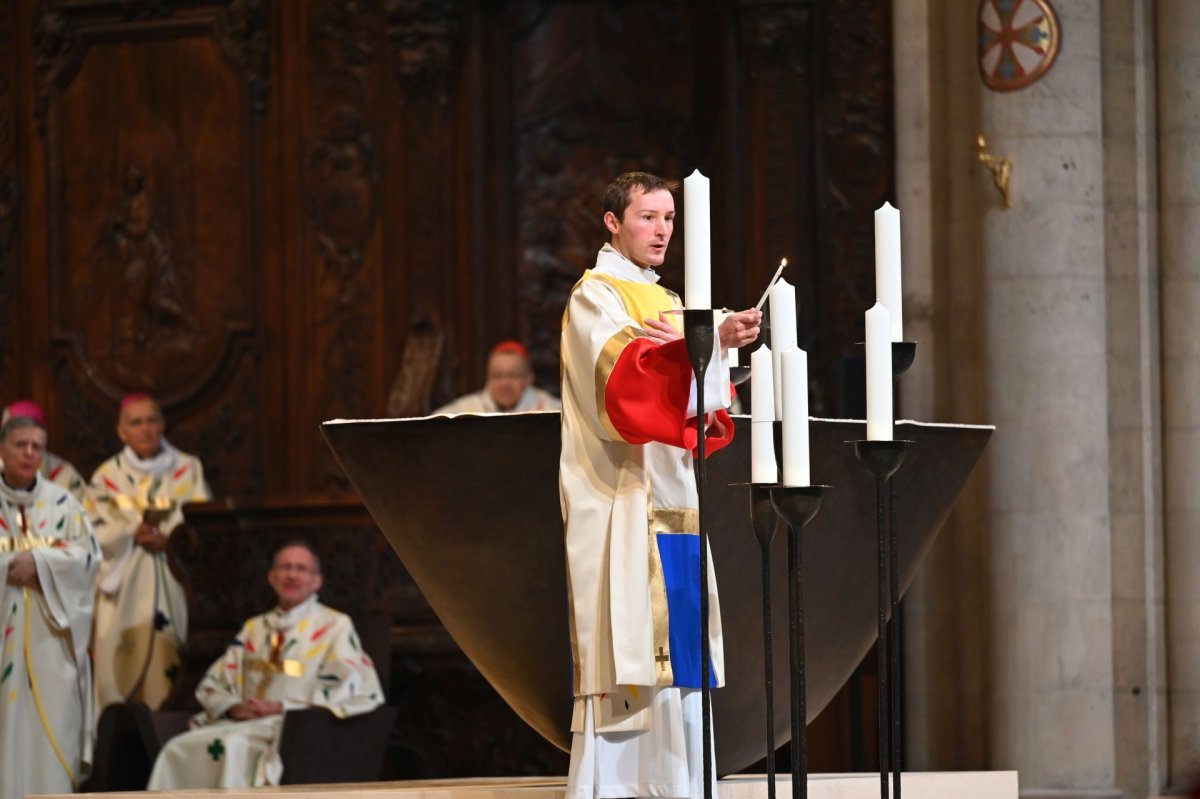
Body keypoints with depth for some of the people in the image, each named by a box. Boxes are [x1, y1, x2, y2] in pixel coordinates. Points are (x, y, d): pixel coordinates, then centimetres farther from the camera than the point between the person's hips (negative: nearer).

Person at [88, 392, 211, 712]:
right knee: (124, 672, -6)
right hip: (125, 593, 0)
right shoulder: (107, 476, 10)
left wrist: (170, 540, -17)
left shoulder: (188, 470, 10)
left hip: (175, 589, 0)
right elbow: (97, 534, 0)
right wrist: (134, 535, -17)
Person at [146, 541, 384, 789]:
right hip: (243, 724, 5)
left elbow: (349, 690, -5)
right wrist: (234, 707, -4)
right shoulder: (254, 629, 25)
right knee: (178, 750, -24)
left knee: (234, 746, -37)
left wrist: (282, 707, -12)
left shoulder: (336, 626, 8)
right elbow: (212, 686, 21)